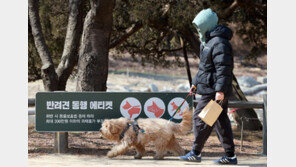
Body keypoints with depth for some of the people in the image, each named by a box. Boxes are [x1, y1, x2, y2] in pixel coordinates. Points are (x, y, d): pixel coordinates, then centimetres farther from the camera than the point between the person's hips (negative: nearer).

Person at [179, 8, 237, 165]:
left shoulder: (219, 43, -17)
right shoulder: (208, 42, 17)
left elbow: (224, 69, -23)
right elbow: (204, 66, 28)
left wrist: (220, 90, -27)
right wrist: (195, 83, 28)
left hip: (213, 91, -10)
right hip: (212, 89, 10)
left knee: (200, 118, -6)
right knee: (221, 121, 10)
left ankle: (195, 153, 1)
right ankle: (230, 156, 12)